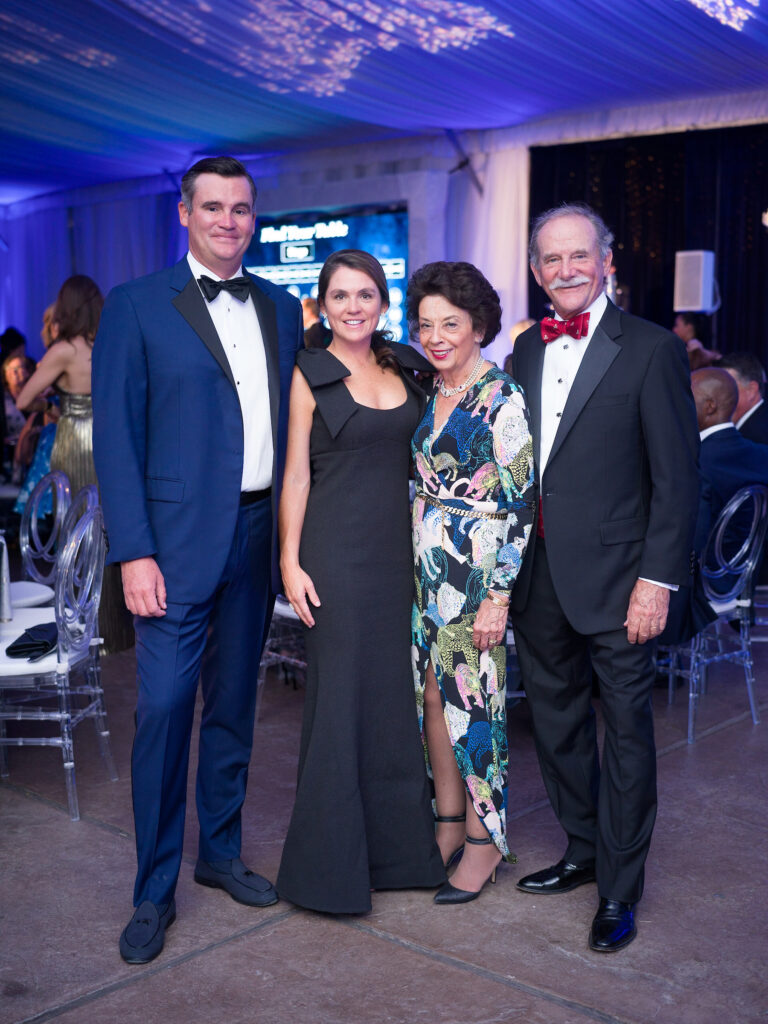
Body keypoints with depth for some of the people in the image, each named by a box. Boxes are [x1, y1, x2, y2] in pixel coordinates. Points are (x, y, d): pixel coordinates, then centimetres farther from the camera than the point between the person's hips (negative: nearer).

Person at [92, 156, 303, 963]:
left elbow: (295, 426, 13)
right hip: (178, 541, -4)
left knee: (233, 702, 15)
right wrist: (133, 553, -13)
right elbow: (116, 437, -6)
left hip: (259, 534, 5)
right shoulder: (135, 306, -3)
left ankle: (221, 851, 32)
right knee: (164, 707, -2)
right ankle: (154, 891, 13)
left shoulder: (281, 309, 11)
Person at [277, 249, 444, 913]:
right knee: (339, 692, 0)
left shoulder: (406, 367, 10)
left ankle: (396, 846, 24)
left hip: (399, 547, 5)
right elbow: (296, 473, -5)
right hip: (336, 549, -4)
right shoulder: (311, 374, -2)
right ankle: (331, 861, 14)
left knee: (396, 692, 10)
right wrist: (290, 561, -11)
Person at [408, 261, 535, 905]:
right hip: (426, 569, 7)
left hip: (476, 574, -7)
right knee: (432, 695, 11)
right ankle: (449, 821, 27)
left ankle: (486, 836, 17)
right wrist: (413, 563, 14)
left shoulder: (503, 400, -12)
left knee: (473, 702, 0)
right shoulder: (431, 395, 9)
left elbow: (519, 506, -15)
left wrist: (499, 596, -18)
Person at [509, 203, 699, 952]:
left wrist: (658, 579, -15)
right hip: (537, 575, 6)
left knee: (625, 728, 4)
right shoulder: (526, 350, 10)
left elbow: (677, 477, -9)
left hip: (614, 577, -6)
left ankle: (619, 890, 18)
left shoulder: (650, 350, -7)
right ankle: (583, 853, 36)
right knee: (556, 718, 17)